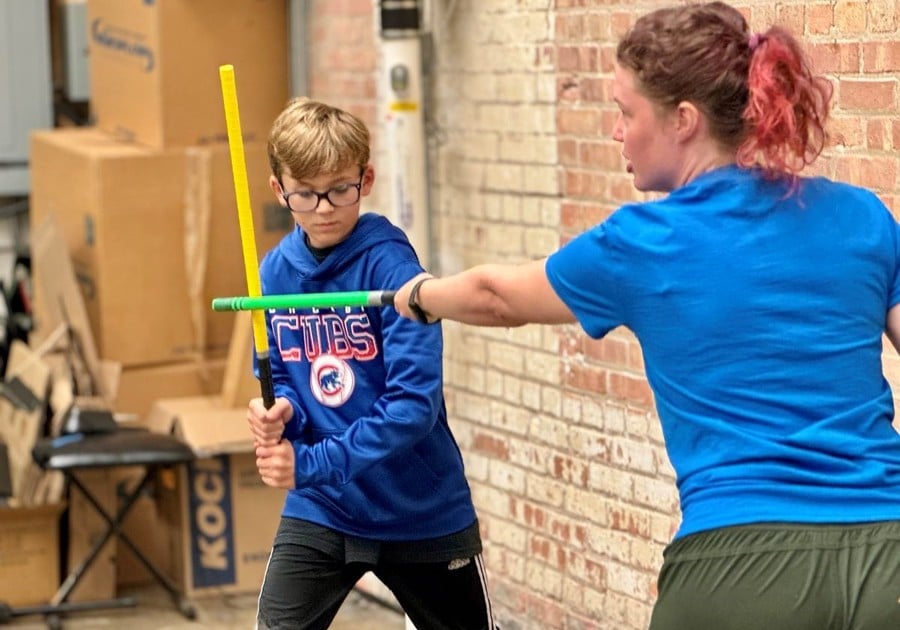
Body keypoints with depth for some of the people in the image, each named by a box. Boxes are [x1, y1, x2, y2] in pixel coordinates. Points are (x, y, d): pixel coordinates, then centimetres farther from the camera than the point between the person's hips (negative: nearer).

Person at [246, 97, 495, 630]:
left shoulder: (390, 265, -19)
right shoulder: (277, 272, -2)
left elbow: (414, 403, -25)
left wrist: (312, 465, -29)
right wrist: (279, 411, -15)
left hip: (421, 510, -3)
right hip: (320, 509, 4)